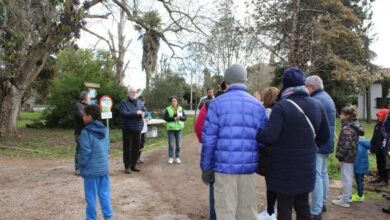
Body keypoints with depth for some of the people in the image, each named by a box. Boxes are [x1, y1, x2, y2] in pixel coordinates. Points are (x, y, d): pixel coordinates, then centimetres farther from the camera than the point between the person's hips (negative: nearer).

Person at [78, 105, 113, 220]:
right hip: (104, 168, 6)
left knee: (91, 197, 7)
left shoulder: (86, 132, -17)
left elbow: (85, 152, -16)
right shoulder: (105, 130, 4)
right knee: (104, 194, 14)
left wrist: (81, 165, -1)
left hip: (91, 170, -6)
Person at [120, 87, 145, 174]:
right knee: (127, 148, 0)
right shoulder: (124, 102, -6)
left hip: (137, 128, 5)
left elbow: (145, 111, 14)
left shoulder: (140, 102, 11)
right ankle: (127, 166, 9)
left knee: (136, 148, 10)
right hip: (128, 129, -5)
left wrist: (143, 114, -10)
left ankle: (133, 165, 22)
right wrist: (136, 113, -20)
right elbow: (123, 113, -19)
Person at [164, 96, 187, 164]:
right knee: (171, 144, 0)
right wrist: (173, 118, -16)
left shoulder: (181, 109, 8)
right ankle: (170, 158, 10)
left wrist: (180, 117, -16)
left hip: (179, 128, 2)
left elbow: (185, 117, 4)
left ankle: (177, 158, 15)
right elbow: (165, 117, -7)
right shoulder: (168, 109, 2)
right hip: (171, 128, -2)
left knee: (178, 144, 4)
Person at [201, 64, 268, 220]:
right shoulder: (258, 105, 7)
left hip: (224, 166, -3)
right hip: (248, 167, 3)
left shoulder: (218, 103, -3)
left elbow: (209, 139, -7)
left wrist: (206, 167, 1)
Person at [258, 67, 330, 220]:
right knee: (303, 206, 19)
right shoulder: (318, 105, 2)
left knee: (284, 207, 7)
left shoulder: (281, 106, -17)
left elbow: (269, 136, -26)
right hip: (306, 165, 6)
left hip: (284, 167, -5)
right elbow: (325, 136, 8)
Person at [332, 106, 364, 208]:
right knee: (348, 177, 19)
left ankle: (345, 200, 7)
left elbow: (345, 144, -23)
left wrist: (341, 158, -18)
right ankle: (348, 196, 32)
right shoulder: (355, 125, 11)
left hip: (346, 156, -10)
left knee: (346, 178, -2)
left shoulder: (347, 128, -19)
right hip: (351, 156, 10)